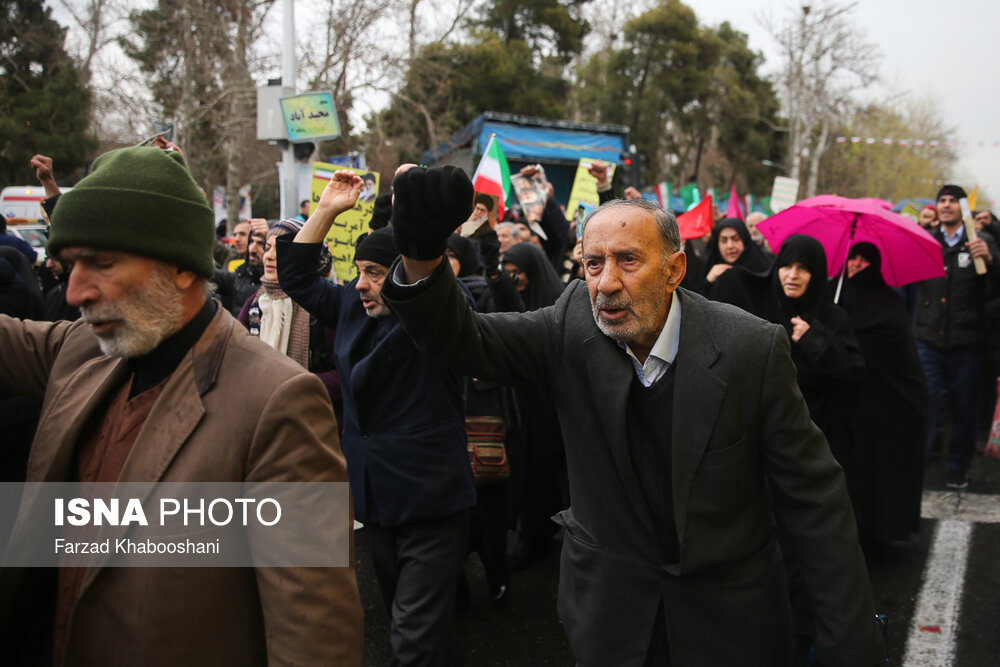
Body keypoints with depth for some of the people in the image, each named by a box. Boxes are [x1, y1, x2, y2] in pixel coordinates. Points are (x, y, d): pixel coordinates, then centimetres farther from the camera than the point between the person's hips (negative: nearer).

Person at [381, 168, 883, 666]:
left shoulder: (752, 348, -18)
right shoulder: (574, 323, -10)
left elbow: (813, 497, -14)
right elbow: (465, 341, -19)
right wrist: (422, 258, -39)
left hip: (728, 619, -2)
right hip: (610, 616, 2)